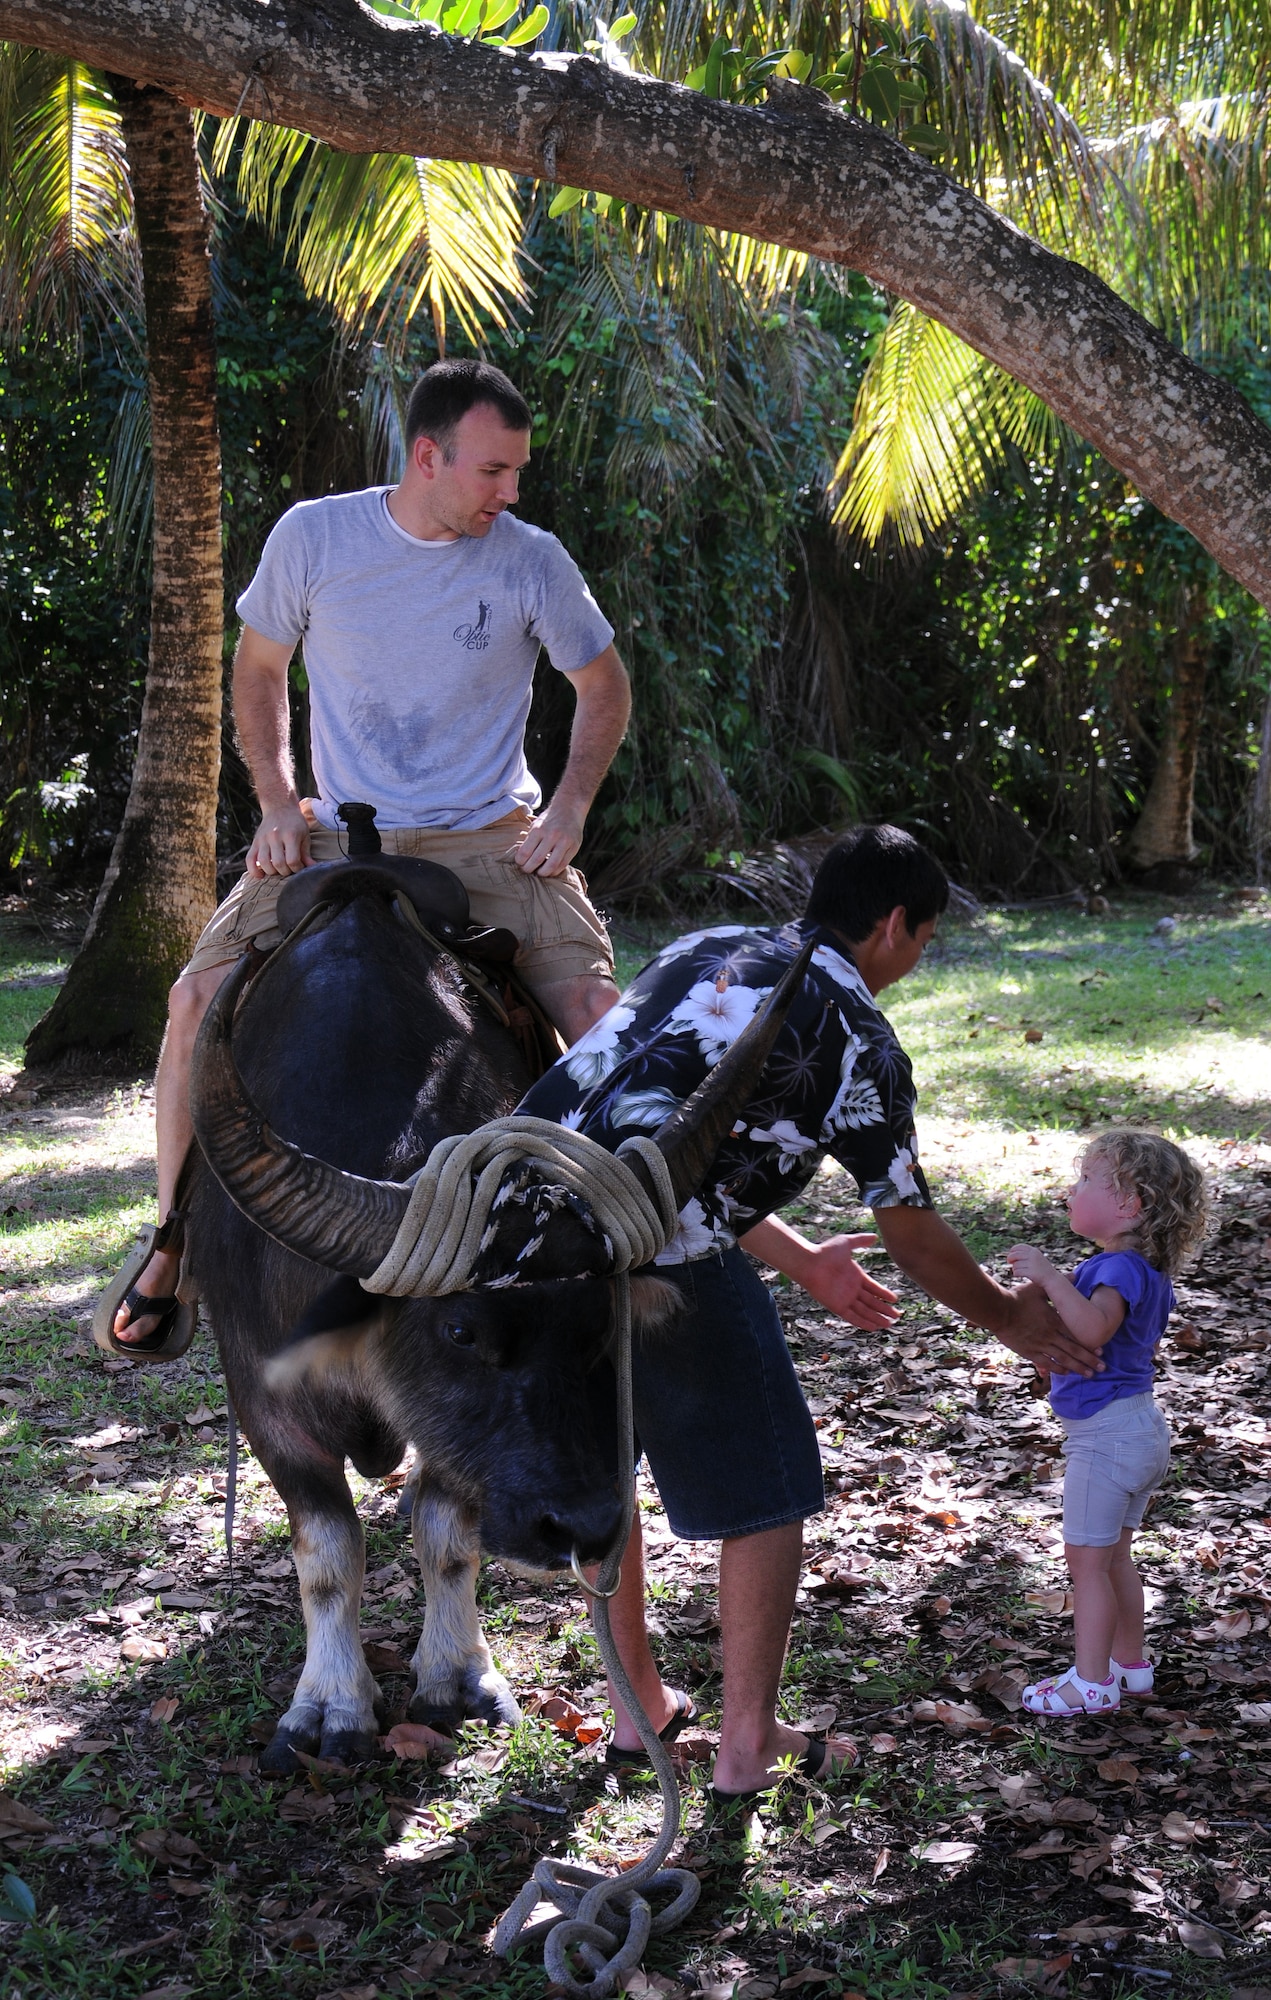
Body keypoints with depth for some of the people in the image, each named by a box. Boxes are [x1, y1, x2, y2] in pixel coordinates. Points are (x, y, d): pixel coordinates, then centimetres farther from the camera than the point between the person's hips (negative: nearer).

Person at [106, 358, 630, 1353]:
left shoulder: (532, 561, -3)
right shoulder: (313, 537, -3)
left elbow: (604, 686, 11)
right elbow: (259, 669, 12)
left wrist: (568, 812, -2)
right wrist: (279, 802, 0)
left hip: (488, 842, 0)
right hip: (338, 838, 1)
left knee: (598, 1008, -22)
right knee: (200, 996, -16)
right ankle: (174, 1237, 4)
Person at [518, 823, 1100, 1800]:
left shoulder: (705, 949, 23)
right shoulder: (857, 1033, 3)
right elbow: (916, 1240, 10)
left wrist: (803, 1261, 41)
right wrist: (1012, 1317, 29)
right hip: (656, 1253, -7)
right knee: (766, 1490, 13)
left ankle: (638, 1708, 38)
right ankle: (748, 1749, 22)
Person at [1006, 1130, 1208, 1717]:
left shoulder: (1120, 1268, -22)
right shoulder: (1151, 1273, 9)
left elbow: (1094, 1330, -41)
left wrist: (1050, 1277, -43)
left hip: (1104, 1435, -10)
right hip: (1143, 1428, 10)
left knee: (1087, 1559, -1)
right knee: (1115, 1557, 20)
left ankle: (1091, 1682, 6)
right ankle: (1130, 1663, 30)